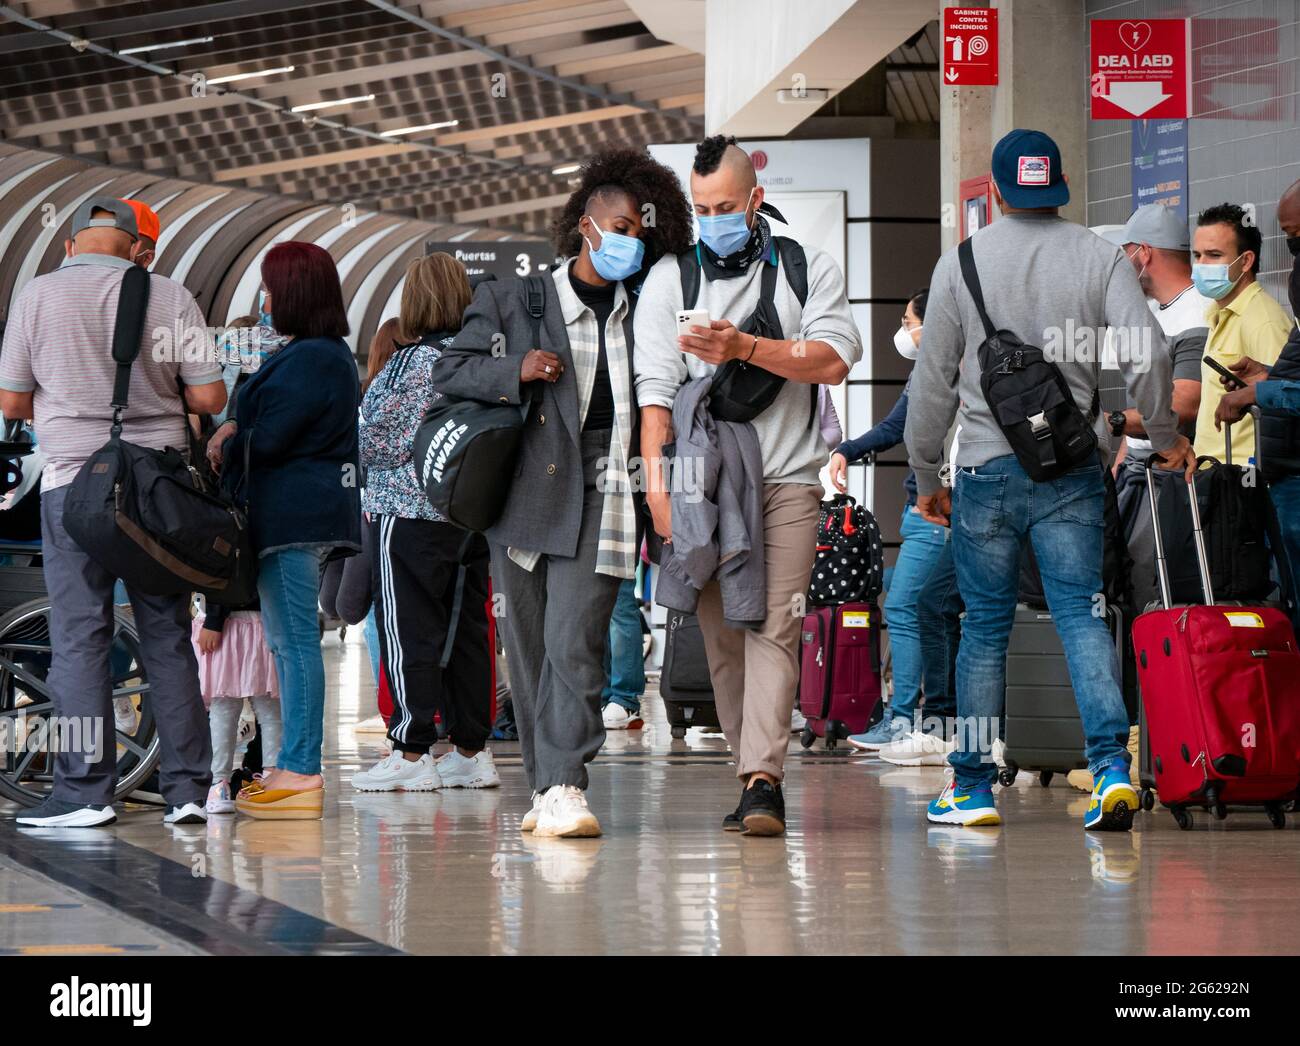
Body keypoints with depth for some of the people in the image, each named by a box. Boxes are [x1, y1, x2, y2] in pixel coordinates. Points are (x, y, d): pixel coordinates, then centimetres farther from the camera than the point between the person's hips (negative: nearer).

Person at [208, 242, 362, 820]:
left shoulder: (308, 361, -15)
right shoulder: (329, 354, 19)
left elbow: (267, 442, -17)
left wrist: (225, 446, 2)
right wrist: (235, 431, 2)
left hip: (292, 513, -11)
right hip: (307, 510, 11)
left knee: (294, 642, -10)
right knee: (288, 641, 13)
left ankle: (301, 774, -11)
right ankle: (293, 769, 17)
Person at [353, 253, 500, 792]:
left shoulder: (416, 360, -14)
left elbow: (386, 440, -15)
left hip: (409, 511, -7)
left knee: (408, 632, -3)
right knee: (466, 630, 10)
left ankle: (411, 754, -4)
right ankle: (471, 750, 12)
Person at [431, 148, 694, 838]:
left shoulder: (644, 315, 14)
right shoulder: (510, 300, 10)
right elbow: (449, 372, 9)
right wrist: (515, 371, -7)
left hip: (599, 495, -1)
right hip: (522, 493, 1)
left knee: (573, 643, -14)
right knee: (527, 649, 3)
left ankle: (564, 789, -19)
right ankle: (545, 788, 12)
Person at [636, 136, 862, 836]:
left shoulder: (809, 268, 6)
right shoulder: (670, 279, 8)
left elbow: (834, 359, -7)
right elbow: (656, 388, 0)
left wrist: (745, 347, -17)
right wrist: (658, 482, -12)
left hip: (786, 479, -2)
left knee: (774, 626, -13)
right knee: (722, 633, 1)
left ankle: (762, 780, -21)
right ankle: (757, 778, 8)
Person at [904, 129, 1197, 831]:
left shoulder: (961, 263, 1)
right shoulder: (1099, 258, 1)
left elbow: (933, 379, 5)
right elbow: (1146, 352, -8)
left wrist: (925, 475, 15)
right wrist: (1164, 437, 8)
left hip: (988, 467, 0)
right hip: (1074, 470, 0)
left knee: (985, 625, 8)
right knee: (1081, 614, -1)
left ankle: (971, 785, 11)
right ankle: (1112, 762, -18)